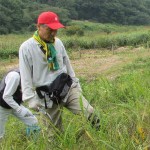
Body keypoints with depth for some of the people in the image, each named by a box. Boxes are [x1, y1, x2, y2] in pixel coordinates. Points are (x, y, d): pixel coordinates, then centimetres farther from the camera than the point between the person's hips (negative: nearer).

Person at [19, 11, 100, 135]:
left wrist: (76, 84, 16)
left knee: (89, 113, -12)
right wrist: (31, 99, -13)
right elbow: (26, 77, -11)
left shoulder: (58, 42, 3)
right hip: (48, 96, -3)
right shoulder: (26, 48, -11)